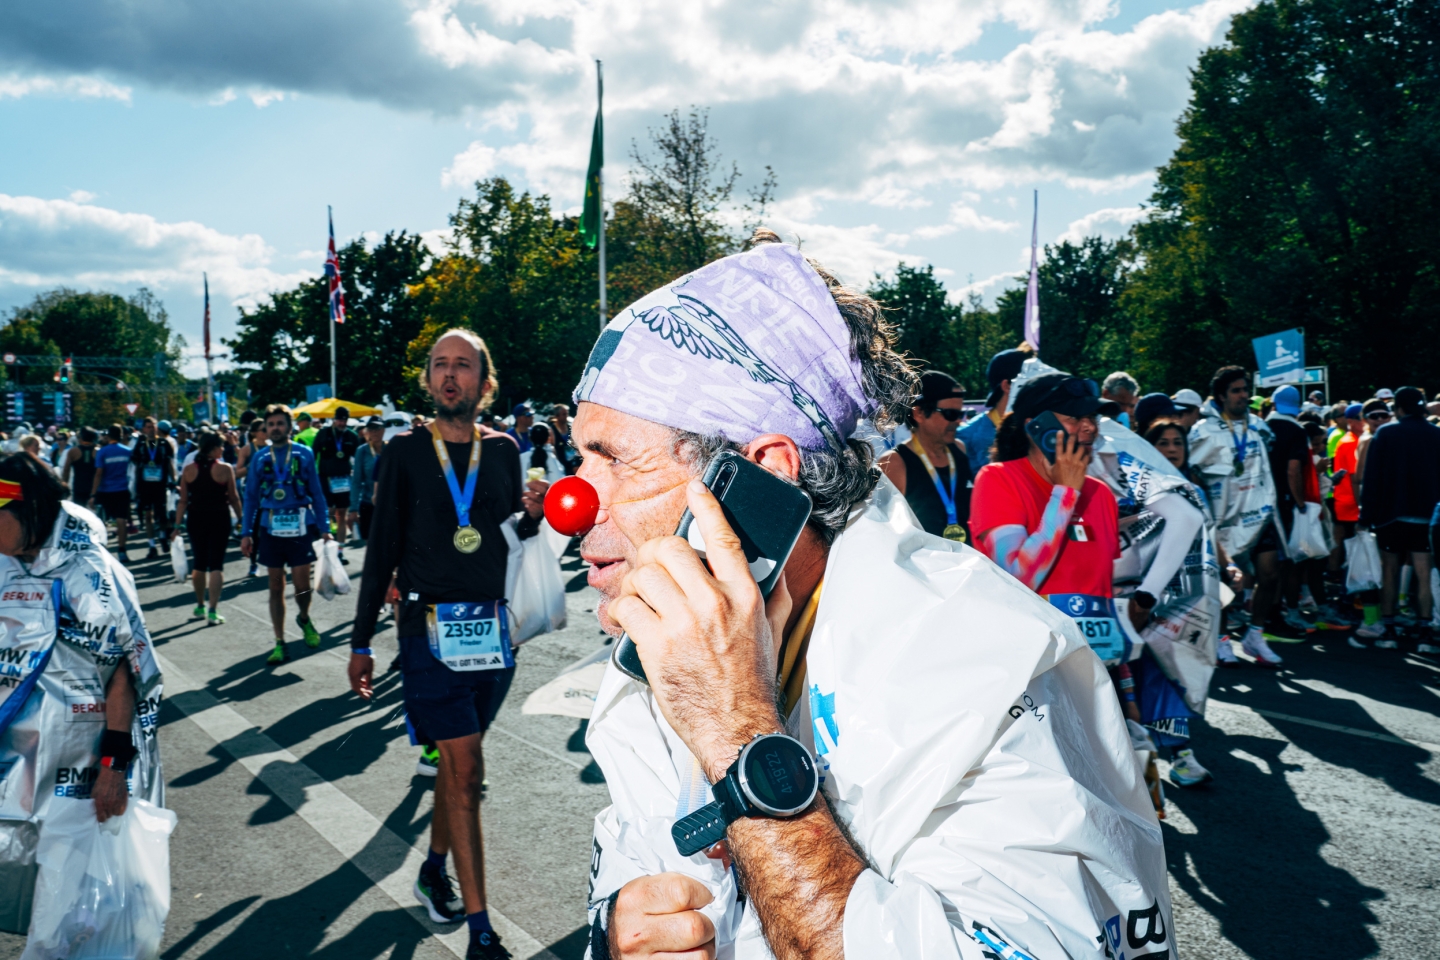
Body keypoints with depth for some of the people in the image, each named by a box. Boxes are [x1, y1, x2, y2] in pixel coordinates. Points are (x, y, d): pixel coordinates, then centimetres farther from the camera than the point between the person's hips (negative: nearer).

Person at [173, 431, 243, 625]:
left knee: (198, 563, 16)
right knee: (216, 565, 0)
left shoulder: (189, 470, 0)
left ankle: (200, 607, 28)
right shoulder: (225, 469, -9)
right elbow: (234, 498, -5)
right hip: (219, 519, -3)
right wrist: (242, 518, 6)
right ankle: (213, 611, -5)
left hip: (196, 519, 3)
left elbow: (183, 501, 1)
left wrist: (178, 525, 5)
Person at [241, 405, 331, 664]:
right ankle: (280, 644, 14)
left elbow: (317, 493, 3)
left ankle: (304, 619, 31)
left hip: (300, 527, -2)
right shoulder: (260, 458, 6)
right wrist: (246, 533, 4)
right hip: (270, 528, 2)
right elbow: (251, 497, 9)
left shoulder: (304, 454, 0)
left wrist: (323, 528, -1)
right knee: (276, 587, 7)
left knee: (302, 584, -2)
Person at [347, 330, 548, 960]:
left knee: (457, 761, 15)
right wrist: (361, 642, 3)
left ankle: (434, 872, 37)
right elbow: (382, 550, 2)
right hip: (430, 628, -3)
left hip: (492, 626, 3)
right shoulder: (405, 453, 0)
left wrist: (531, 515, -9)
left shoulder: (502, 452, 7)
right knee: (465, 768, -6)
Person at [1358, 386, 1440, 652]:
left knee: (1390, 572, 9)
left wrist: (1367, 515, 0)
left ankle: (1389, 630, 10)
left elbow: (1371, 478, -5)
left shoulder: (1385, 433, -4)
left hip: (1391, 514, -1)